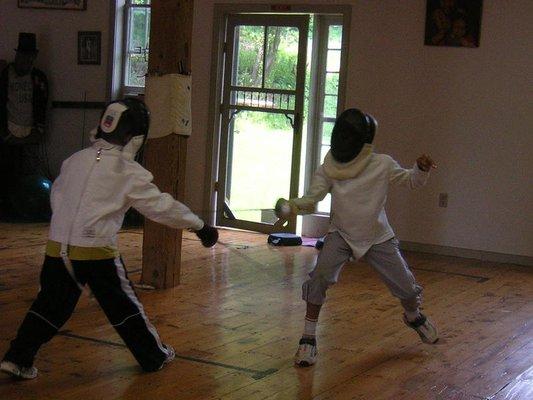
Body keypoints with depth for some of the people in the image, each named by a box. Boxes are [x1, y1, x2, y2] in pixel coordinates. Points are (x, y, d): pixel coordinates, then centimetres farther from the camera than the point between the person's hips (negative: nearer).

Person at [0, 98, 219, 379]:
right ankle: (154, 356, 27)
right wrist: (200, 226, 3)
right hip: (97, 251, -4)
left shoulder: (75, 160, 6)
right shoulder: (129, 171, -8)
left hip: (58, 247, 4)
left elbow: (57, 196, 18)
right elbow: (161, 206, -5)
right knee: (124, 304, 12)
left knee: (50, 306, 15)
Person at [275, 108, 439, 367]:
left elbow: (411, 181, -3)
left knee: (406, 286, 8)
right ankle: (308, 339, -12)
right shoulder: (328, 169, -14)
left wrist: (422, 169, -25)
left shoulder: (382, 165, -16)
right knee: (319, 279, -25)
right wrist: (291, 206, -36)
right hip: (341, 235, 0)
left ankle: (414, 317, 45)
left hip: (378, 238, 0)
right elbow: (311, 200, -15)